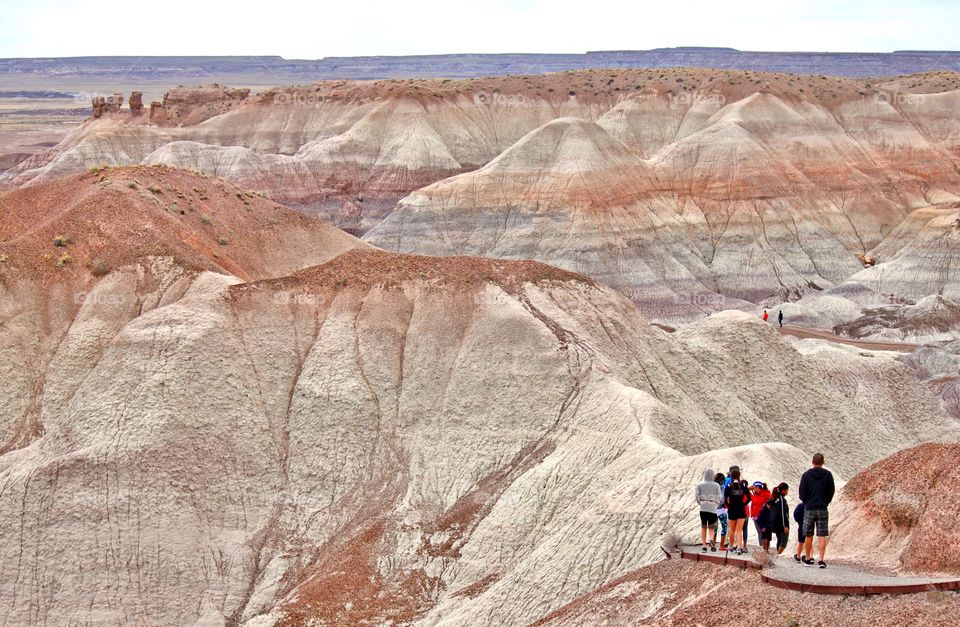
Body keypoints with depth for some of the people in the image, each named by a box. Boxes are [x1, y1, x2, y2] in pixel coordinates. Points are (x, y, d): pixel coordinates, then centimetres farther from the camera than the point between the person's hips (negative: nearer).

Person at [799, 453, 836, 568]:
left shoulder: (806, 475, -5)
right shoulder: (828, 475, -2)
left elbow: (802, 493, -4)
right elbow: (831, 491, 1)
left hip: (809, 509, 0)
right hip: (823, 509, 0)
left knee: (808, 536, 11)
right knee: (822, 536, 0)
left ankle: (807, 558, 21)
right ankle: (821, 560, -9)